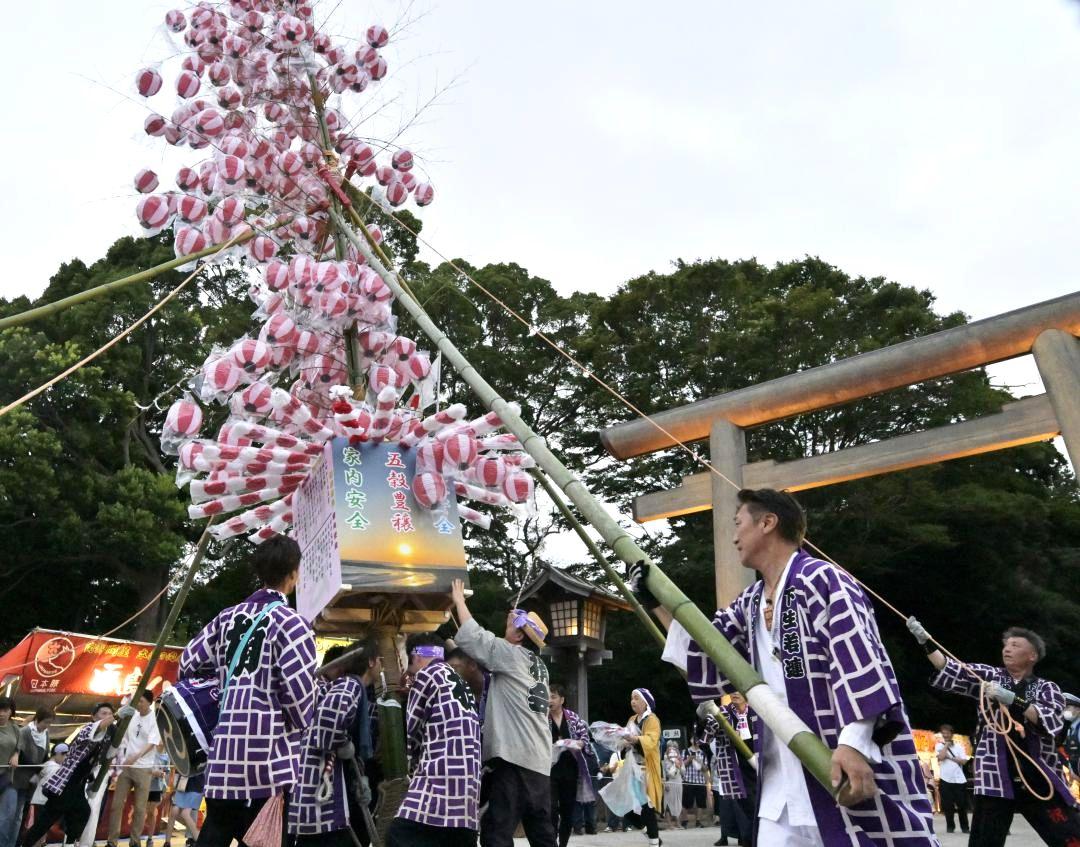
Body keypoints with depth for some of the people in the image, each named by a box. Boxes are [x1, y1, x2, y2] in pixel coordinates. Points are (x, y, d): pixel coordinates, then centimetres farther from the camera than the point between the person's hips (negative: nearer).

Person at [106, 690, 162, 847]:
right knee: (117, 804, 3)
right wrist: (120, 759, 6)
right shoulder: (131, 715, 5)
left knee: (140, 807, 2)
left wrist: (136, 756, -35)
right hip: (125, 766, 4)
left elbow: (152, 743, -20)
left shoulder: (155, 720, -10)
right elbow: (123, 738, 14)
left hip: (144, 768, -4)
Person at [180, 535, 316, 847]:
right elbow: (299, 691, -16)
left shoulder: (227, 617, 10)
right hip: (268, 747, -6)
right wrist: (300, 729, 3)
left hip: (224, 743, 6)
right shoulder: (290, 622, -10)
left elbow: (189, 663, 15)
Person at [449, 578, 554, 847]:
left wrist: (459, 600, 5)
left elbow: (472, 638, -6)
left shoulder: (513, 655, -4)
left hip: (514, 759, -9)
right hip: (539, 760, 9)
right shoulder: (537, 664, 18)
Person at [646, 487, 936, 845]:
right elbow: (707, 660, 19)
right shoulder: (750, 605, 14)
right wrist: (657, 601, 13)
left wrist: (855, 742, -28)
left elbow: (860, 660, -19)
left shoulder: (820, 579, -10)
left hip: (851, 766, -7)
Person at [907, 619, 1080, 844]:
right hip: (995, 776, 0)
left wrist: (1012, 700, -22)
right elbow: (951, 670, -1)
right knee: (985, 840, -1)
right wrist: (925, 640, -13)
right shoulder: (989, 676, 11)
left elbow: (1051, 721, -9)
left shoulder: (1047, 688, 10)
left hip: (1038, 777, 0)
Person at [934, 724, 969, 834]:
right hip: (946, 779, -1)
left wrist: (950, 757, -10)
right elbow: (941, 757, -15)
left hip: (959, 779, 1)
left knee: (962, 804, 4)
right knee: (948, 805, 1)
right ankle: (950, 826, 12)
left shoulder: (958, 745, 5)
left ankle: (964, 827, 16)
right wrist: (946, 745, -7)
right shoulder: (939, 745, 2)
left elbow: (963, 761, -3)